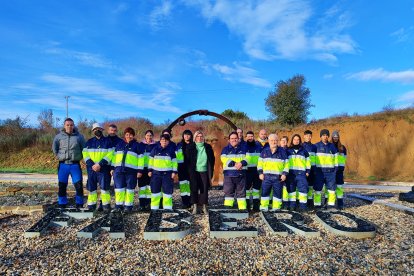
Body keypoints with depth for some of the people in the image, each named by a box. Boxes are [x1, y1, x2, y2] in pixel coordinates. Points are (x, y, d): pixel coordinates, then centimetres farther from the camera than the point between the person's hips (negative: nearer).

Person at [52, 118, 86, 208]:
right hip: (63, 164, 1)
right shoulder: (59, 136, 2)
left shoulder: (79, 136, 1)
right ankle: (62, 204, 22)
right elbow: (54, 148, 12)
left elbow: (84, 148, 8)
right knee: (62, 186, 9)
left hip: (75, 165, -1)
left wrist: (79, 157, 5)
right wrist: (58, 156, 7)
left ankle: (79, 204, 12)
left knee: (79, 185, -1)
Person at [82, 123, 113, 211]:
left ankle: (106, 205, 1)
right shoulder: (89, 142, 14)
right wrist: (91, 165, -10)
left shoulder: (107, 141, 5)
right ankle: (91, 205, 16)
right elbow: (85, 154, 5)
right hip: (91, 168, 3)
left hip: (103, 168, -3)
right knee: (91, 187, 6)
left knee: (104, 187, -6)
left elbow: (110, 154, -4)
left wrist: (100, 164, -14)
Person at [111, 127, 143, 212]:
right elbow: (114, 157, 17)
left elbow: (140, 158, 0)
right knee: (119, 188, 4)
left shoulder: (136, 145, 4)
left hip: (131, 170, -3)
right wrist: (112, 167, 11)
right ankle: (119, 205, 14)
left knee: (130, 188, 3)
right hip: (119, 169, 3)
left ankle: (128, 205, 12)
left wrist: (140, 170, -5)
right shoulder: (119, 144, 15)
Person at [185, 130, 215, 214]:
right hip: (194, 172, -1)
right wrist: (189, 170, -2)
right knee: (194, 189, 2)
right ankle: (194, 206, 11)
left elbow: (212, 160, 12)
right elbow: (187, 160, 3)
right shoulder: (190, 147, 2)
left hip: (204, 171, 1)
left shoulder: (208, 147, 7)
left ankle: (204, 207, 12)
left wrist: (210, 171, 7)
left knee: (205, 189, 2)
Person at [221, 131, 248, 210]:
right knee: (228, 192, 0)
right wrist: (234, 164, -19)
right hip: (229, 174, -1)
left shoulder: (243, 149, 14)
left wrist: (241, 163, -17)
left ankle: (243, 208, 12)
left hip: (241, 174, 2)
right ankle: (227, 208, 5)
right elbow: (224, 159, -9)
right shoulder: (225, 149, 7)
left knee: (241, 192, 7)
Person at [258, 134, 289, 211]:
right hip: (266, 176, 1)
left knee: (278, 192, 5)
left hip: (278, 177, -1)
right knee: (264, 192, 3)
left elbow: (286, 164, 5)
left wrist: (284, 174, -3)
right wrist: (260, 173, 2)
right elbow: (260, 163, 10)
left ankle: (276, 207, 16)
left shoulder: (282, 151, 4)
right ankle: (263, 207, 13)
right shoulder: (264, 151, 8)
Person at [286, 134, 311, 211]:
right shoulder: (288, 150, 10)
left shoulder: (303, 150, 11)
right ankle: (292, 205, 12)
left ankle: (303, 205, 0)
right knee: (291, 188, 4)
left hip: (301, 172, 0)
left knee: (303, 188, -7)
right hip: (291, 172, 1)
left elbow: (308, 161, 14)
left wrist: (308, 171, 6)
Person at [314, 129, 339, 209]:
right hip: (319, 170, -3)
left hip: (330, 171, 3)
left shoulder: (332, 146, 14)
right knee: (318, 188, -1)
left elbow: (335, 158, 17)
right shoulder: (316, 146, 3)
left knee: (331, 187, 5)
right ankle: (317, 204, 6)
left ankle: (331, 203, 15)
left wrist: (336, 168, 8)